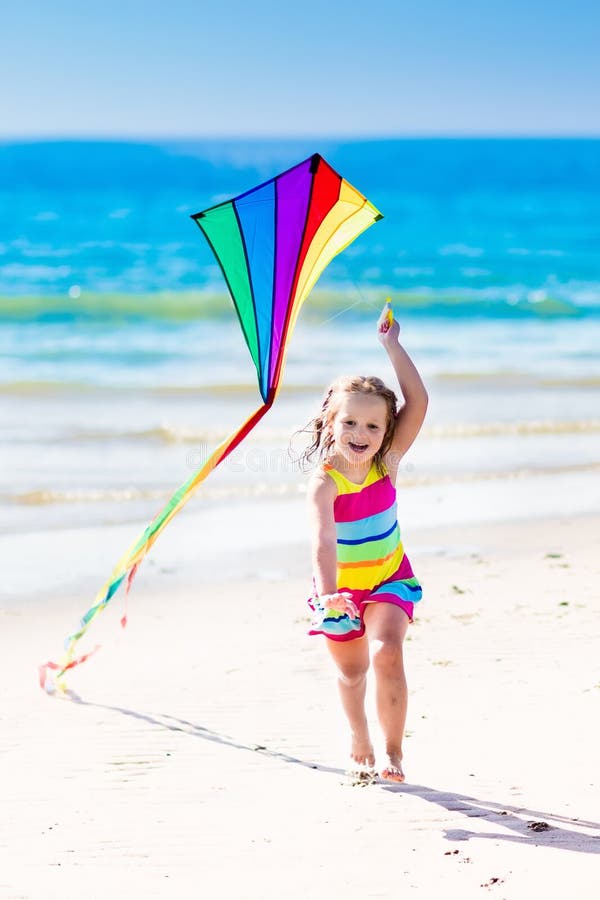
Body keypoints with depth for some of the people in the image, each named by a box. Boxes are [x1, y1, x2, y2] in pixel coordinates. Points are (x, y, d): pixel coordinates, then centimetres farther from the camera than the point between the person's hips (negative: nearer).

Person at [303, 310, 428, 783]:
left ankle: (393, 752, -9)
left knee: (386, 654, -21)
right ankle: (360, 746, 38)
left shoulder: (387, 463, -15)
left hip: (389, 579, 1)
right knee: (351, 672, 13)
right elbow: (323, 541, -39)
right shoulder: (323, 483, -25)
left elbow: (418, 402, -23)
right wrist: (327, 593, -54)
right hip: (340, 587, -1)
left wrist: (393, 345, -24)